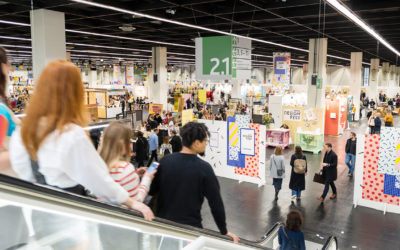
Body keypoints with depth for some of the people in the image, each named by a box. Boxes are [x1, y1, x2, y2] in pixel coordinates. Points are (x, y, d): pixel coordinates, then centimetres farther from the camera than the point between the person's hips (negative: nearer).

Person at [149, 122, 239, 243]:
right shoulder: (204, 168, -19)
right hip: (190, 227, -3)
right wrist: (224, 231, -2)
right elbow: (216, 202, -14)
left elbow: (152, 191, 0)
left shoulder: (165, 161, -9)